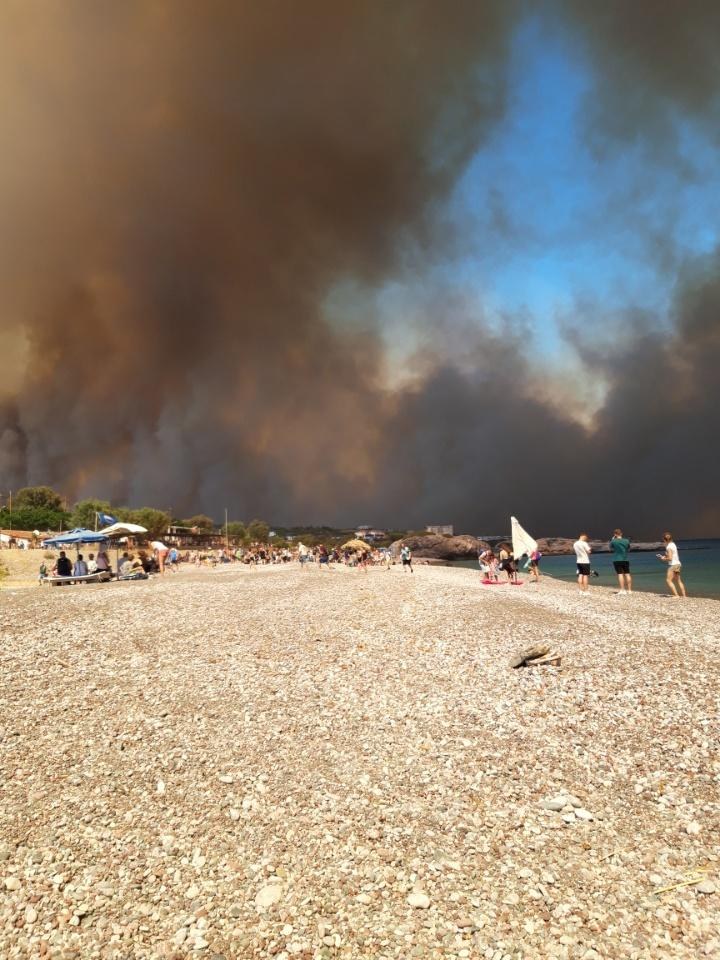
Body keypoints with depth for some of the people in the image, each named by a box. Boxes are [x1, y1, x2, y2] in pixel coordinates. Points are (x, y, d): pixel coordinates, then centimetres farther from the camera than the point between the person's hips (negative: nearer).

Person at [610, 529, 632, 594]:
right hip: (625, 559, 3)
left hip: (617, 560, -3)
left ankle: (622, 590, -7)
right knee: (627, 574, 9)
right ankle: (629, 590, 12)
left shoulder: (613, 541, -8)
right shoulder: (626, 540, 1)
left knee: (620, 574, -3)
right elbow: (628, 549, 14)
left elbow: (611, 549, 9)